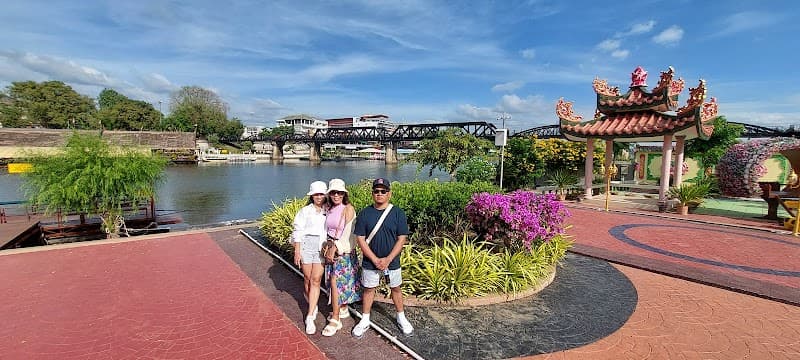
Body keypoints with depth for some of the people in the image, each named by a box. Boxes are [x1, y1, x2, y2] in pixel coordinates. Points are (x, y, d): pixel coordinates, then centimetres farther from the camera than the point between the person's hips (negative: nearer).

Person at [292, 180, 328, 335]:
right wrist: (297, 251, -2)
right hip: (306, 245, 0)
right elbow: (297, 231, 2)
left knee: (316, 280, -4)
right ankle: (313, 305, 35)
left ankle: (310, 317, 1)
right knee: (307, 278, 9)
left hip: (322, 247, 0)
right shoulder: (305, 211, 2)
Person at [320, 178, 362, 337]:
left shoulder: (348, 209, -13)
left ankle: (335, 319, 3)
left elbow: (348, 232, -16)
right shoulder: (330, 209, 7)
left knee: (336, 282, -6)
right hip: (332, 249, 6)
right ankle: (343, 309, 32)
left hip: (344, 251, -6)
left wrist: (337, 248, -15)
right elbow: (328, 230, 12)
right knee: (337, 282, 14)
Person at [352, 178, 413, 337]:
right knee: (369, 289, 14)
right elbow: (360, 239, -8)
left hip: (392, 262, 0)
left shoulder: (398, 213, -8)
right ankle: (365, 321, 32)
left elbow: (402, 239, -8)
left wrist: (388, 259, -15)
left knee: (396, 288, 15)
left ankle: (401, 318, 35)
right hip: (370, 262, 0)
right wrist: (375, 260, -14)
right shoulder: (364, 214, -7)